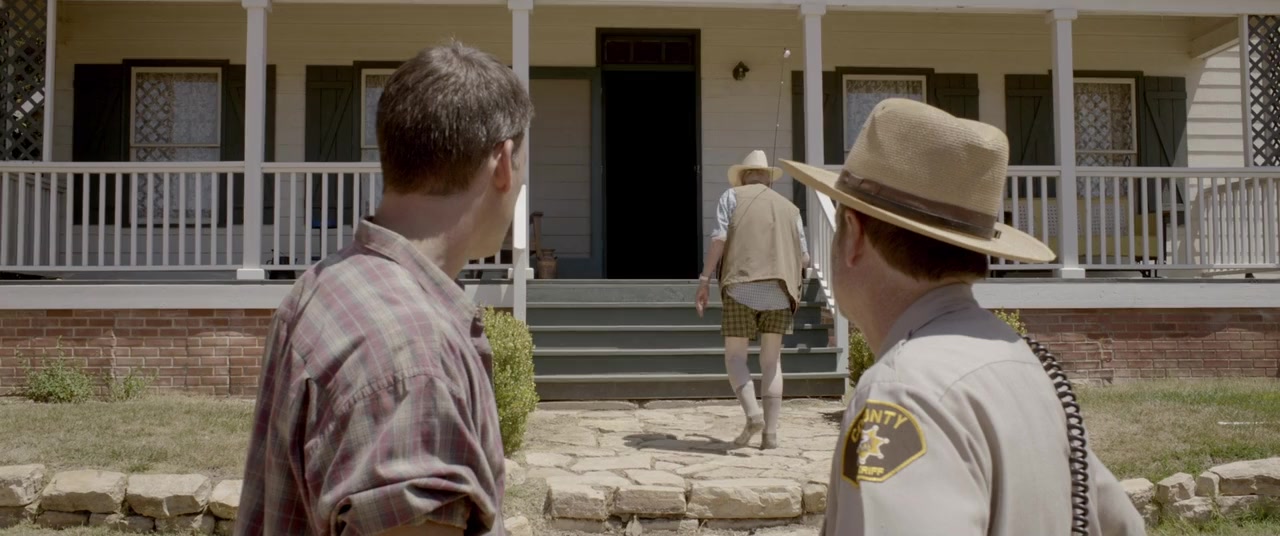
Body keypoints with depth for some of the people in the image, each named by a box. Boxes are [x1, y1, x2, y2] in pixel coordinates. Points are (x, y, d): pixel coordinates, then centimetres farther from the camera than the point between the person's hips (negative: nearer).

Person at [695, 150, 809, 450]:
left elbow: (719, 239, -5)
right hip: (778, 290, 3)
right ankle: (770, 432, 3)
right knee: (772, 361, 10)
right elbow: (804, 258, 16)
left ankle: (752, 413, -17)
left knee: (735, 357, 6)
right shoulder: (789, 208, 19)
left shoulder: (732, 197, 10)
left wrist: (704, 281, -3)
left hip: (740, 287, -3)